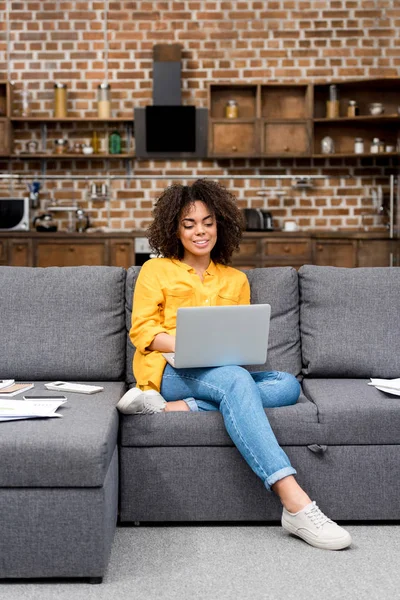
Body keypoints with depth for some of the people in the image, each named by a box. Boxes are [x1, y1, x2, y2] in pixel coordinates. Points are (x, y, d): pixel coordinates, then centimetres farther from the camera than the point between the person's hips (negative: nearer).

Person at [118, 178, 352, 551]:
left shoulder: (236, 280, 24)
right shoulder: (156, 270, 13)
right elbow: (141, 330, 2)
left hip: (227, 370, 5)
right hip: (171, 370, -4)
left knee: (288, 385, -25)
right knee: (236, 381, -36)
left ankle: (175, 408, -35)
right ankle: (296, 505, -47)